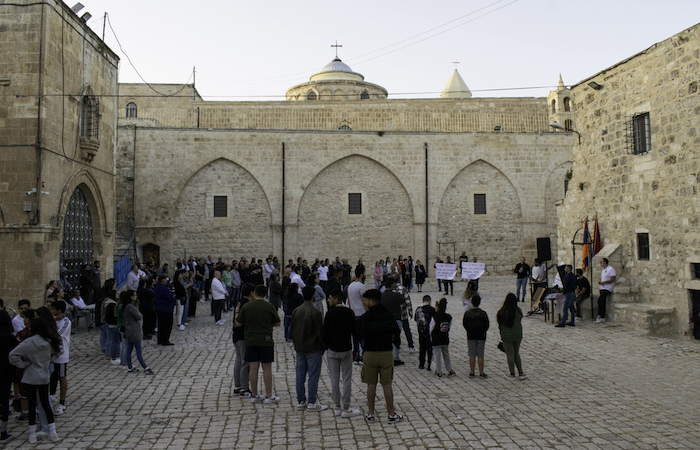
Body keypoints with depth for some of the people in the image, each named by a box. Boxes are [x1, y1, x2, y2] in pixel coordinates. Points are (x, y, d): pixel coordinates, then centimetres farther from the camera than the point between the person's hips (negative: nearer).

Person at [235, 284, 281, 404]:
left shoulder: (246, 306, -3)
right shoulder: (269, 307, -6)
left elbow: (239, 324, 2)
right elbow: (277, 323, 2)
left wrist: (236, 314, 21)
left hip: (250, 341, 2)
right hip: (266, 341, -2)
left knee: (253, 368, 8)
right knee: (267, 368, 4)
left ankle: (254, 395, 16)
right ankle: (269, 396, 8)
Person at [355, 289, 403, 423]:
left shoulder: (364, 318, -9)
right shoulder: (389, 316, -1)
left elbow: (362, 339, -3)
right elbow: (394, 337, 2)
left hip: (370, 354, -1)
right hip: (386, 353, 2)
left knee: (371, 385, 8)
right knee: (387, 385, 8)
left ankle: (370, 414, 16)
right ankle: (391, 414, 14)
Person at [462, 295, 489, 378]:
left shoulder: (467, 313, -7)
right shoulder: (483, 313, -8)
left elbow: (464, 325, -1)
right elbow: (487, 325, -2)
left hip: (471, 336, 1)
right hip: (481, 336, -1)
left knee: (472, 355, 7)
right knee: (480, 355, 5)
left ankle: (471, 373, 11)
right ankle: (481, 373, 10)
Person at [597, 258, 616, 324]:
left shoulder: (611, 269, -6)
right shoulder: (603, 270, 23)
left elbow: (613, 279, -14)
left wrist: (604, 282, -18)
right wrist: (600, 282, 8)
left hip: (607, 289, -9)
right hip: (602, 288, 9)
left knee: (600, 300, -19)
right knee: (602, 303, 5)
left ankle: (599, 316, -14)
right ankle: (602, 318, 6)